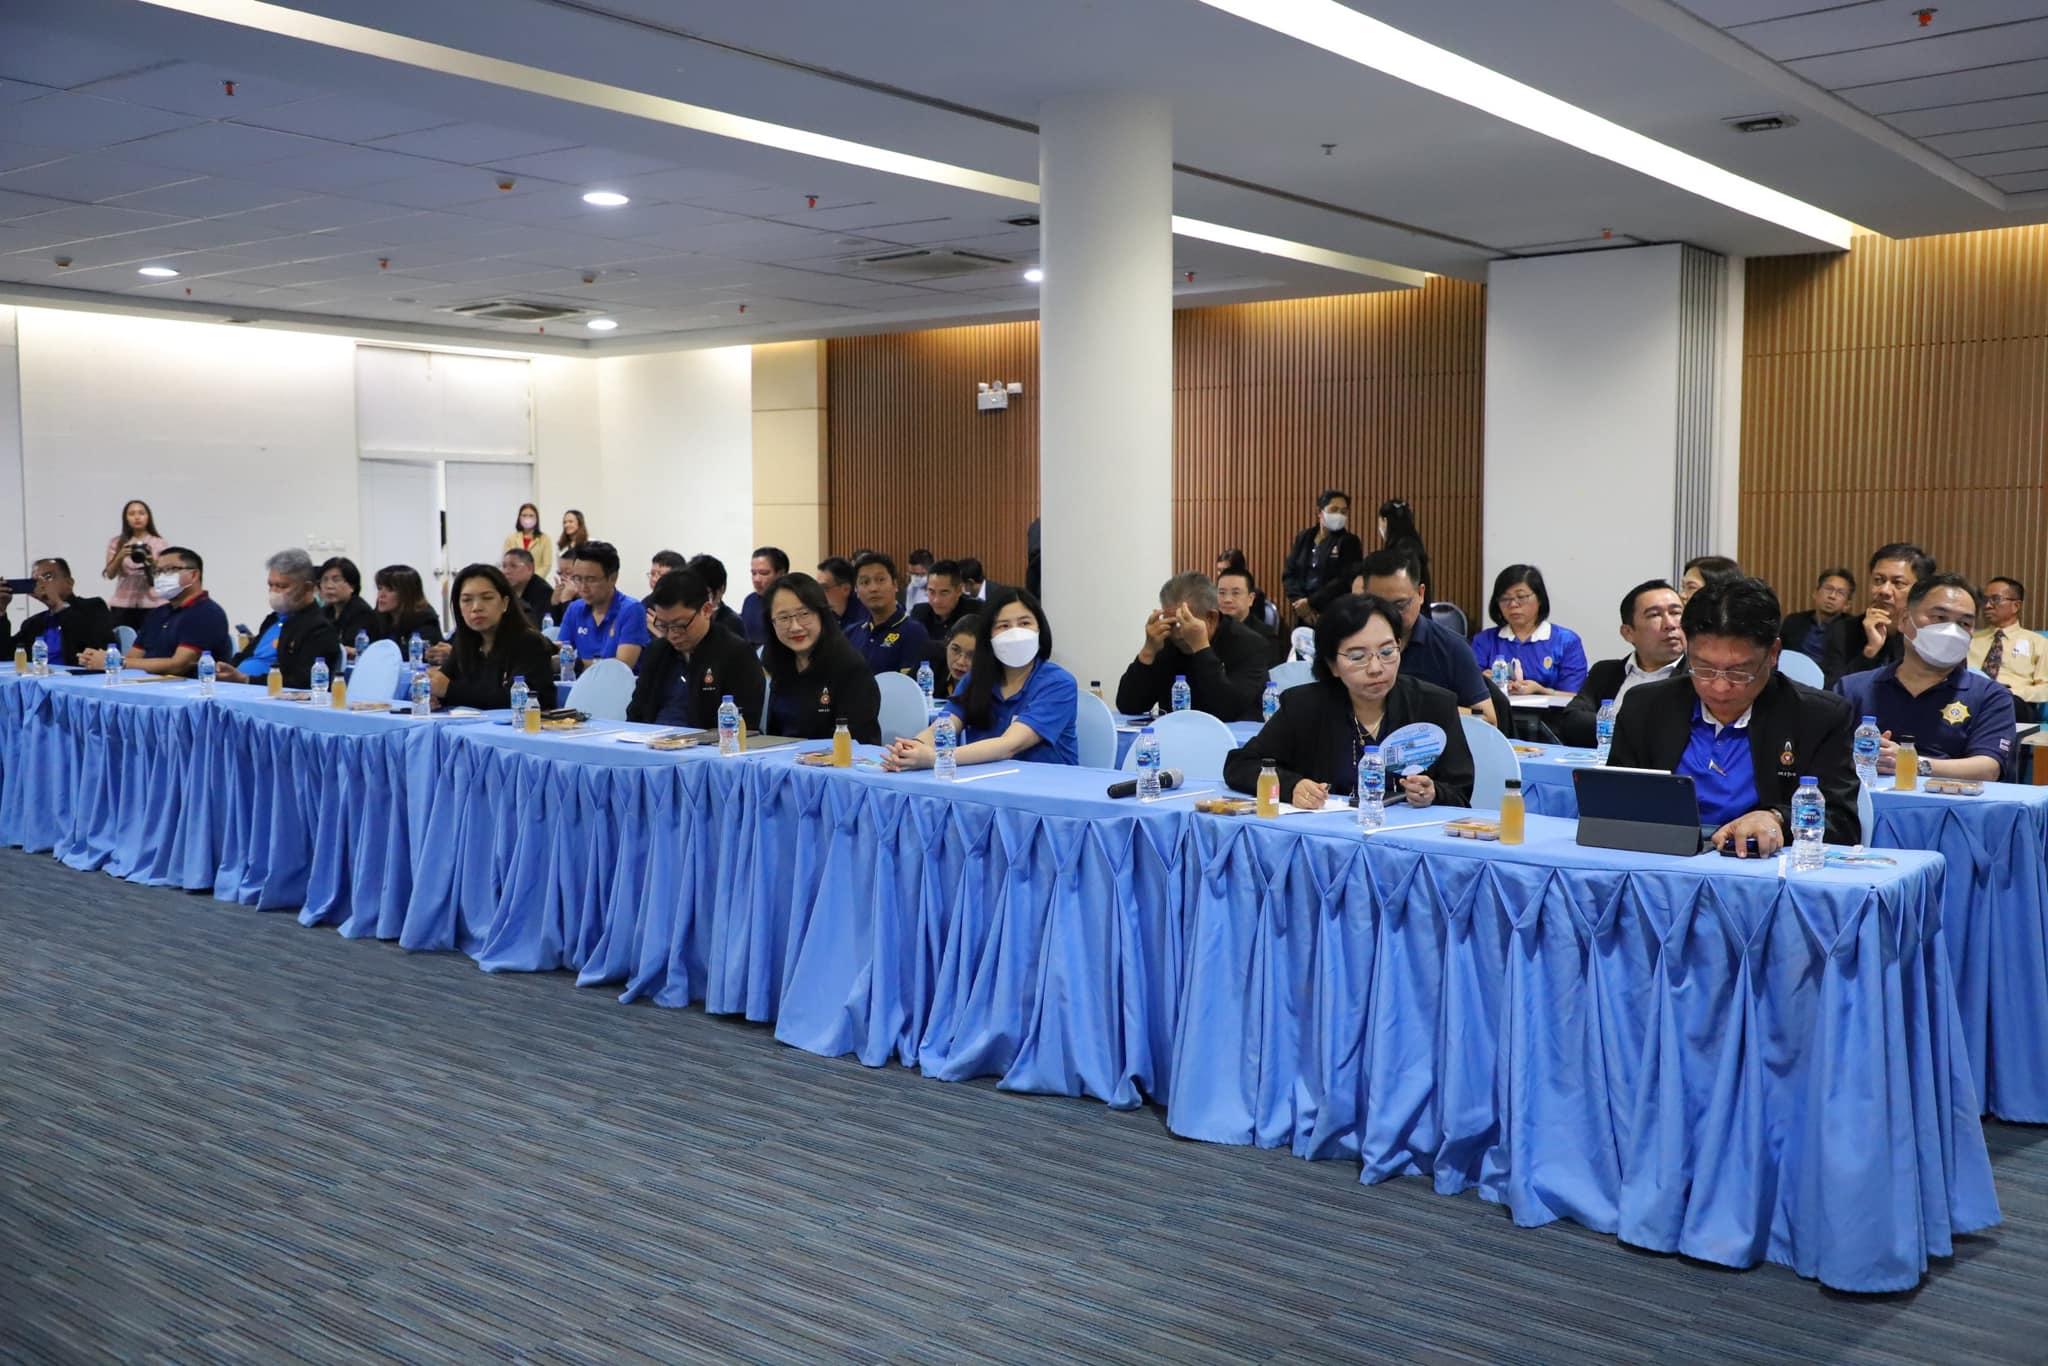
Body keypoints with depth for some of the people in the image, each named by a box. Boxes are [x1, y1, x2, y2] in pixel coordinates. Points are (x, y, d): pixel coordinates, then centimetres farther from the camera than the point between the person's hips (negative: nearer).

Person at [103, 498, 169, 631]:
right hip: (123, 605, 1)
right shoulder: (116, 543, 9)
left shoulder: (160, 544, 5)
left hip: (152, 605, -1)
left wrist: (153, 563, -15)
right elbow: (110, 575, 4)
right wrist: (120, 557, -12)